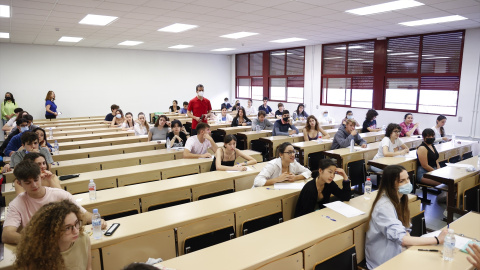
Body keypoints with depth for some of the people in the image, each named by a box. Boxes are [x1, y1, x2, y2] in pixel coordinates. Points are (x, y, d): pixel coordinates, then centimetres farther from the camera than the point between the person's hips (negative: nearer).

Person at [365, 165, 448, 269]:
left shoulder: (398, 199, 3)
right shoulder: (384, 206, -25)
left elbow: (405, 230, 6)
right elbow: (401, 239, -29)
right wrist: (437, 240, -27)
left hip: (397, 251, 7)